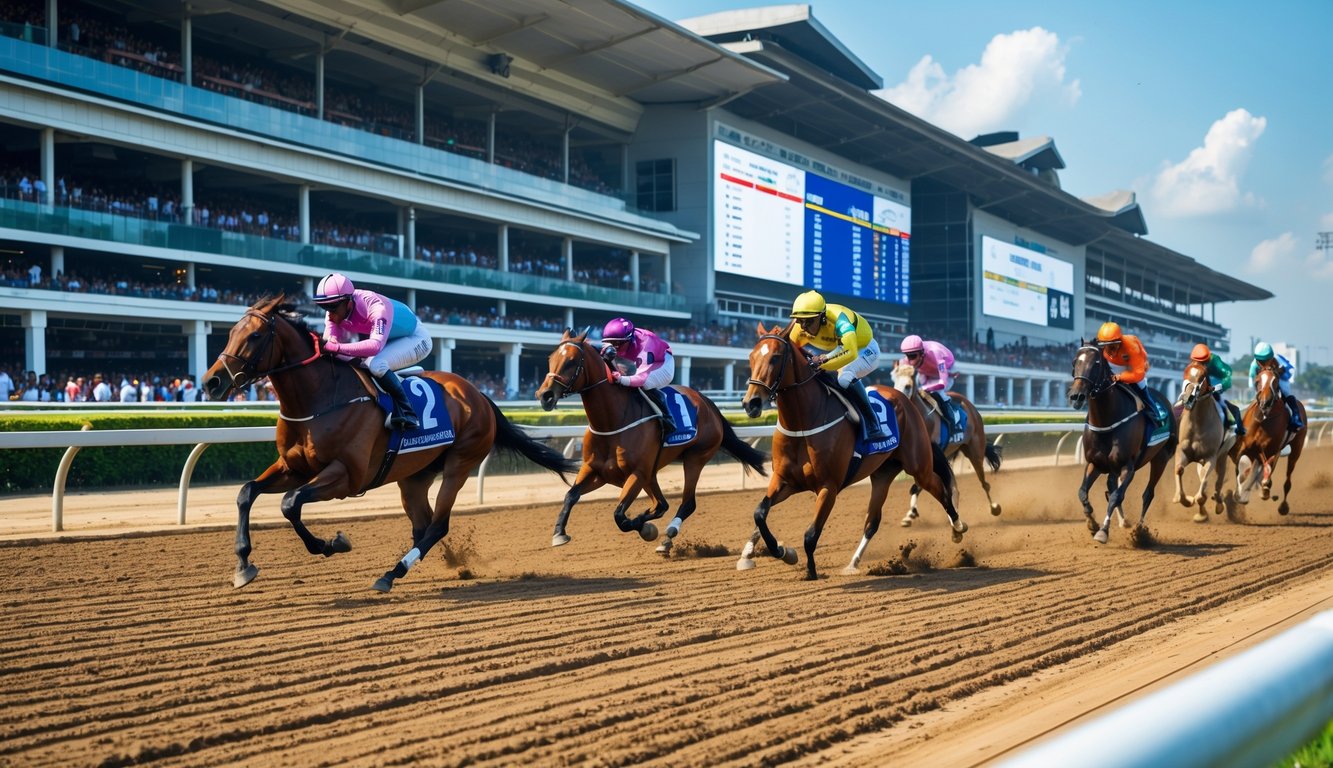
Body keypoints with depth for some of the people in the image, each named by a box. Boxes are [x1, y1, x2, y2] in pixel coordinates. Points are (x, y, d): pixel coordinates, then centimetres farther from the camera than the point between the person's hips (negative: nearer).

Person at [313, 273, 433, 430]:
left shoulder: (376, 307, -38)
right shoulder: (336, 310, -16)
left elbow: (376, 346, -52)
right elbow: (330, 339, -21)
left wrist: (338, 347, -59)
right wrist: (323, 345, -45)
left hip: (416, 338, -8)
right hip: (390, 340, 8)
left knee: (376, 363, -32)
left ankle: (406, 412, -27)